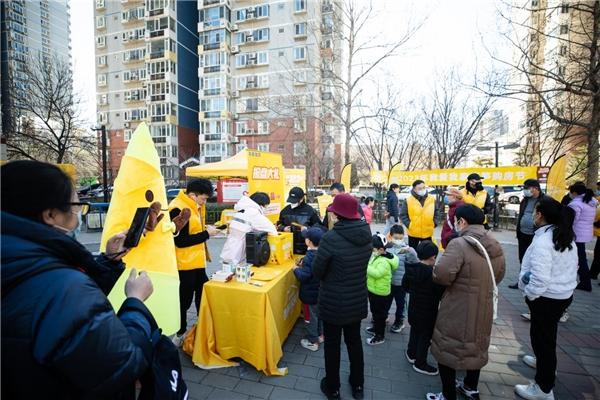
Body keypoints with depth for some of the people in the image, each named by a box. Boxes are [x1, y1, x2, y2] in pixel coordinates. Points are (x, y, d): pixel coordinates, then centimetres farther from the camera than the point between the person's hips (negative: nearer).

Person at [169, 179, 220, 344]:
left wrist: (207, 229, -1)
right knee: (184, 299, 6)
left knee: (203, 293, 18)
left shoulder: (195, 206, 7)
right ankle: (180, 333, 27)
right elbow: (180, 241, -24)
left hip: (197, 261, 9)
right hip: (185, 263, -9)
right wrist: (206, 234, -20)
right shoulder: (178, 209, -21)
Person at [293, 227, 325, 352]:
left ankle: (312, 342, 23)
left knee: (313, 316, 8)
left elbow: (303, 276, -29)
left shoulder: (309, 257, -28)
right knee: (320, 313, 22)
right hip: (322, 290, 7)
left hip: (312, 292, -7)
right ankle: (320, 335, 39)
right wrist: (303, 266, 6)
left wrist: (296, 269, -12)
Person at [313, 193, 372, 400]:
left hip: (334, 302, -5)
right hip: (357, 300, 5)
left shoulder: (331, 238, -27)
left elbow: (317, 271, -15)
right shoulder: (366, 235, -8)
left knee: (332, 344, 17)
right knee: (354, 341, 24)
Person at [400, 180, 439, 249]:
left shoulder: (432, 199, 0)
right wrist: (408, 225, -13)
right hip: (413, 233, -2)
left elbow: (436, 213, 12)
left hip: (427, 233, 2)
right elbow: (403, 215, -5)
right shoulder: (408, 201, -10)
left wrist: (434, 223, 1)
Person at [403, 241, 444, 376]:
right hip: (428, 312, -6)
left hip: (413, 308, 6)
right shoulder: (433, 273, -26)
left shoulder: (411, 269, -6)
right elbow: (441, 293, -22)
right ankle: (420, 363, 23)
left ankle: (411, 354, 41)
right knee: (425, 336, 10)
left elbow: (405, 285, 6)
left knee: (415, 331, 25)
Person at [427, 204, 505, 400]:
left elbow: (442, 274, -32)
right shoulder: (495, 245, 1)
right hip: (483, 307, 8)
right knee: (476, 345, 25)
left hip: (458, 310, -8)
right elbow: (499, 275, 14)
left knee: (447, 349, 10)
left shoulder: (459, 244, -24)